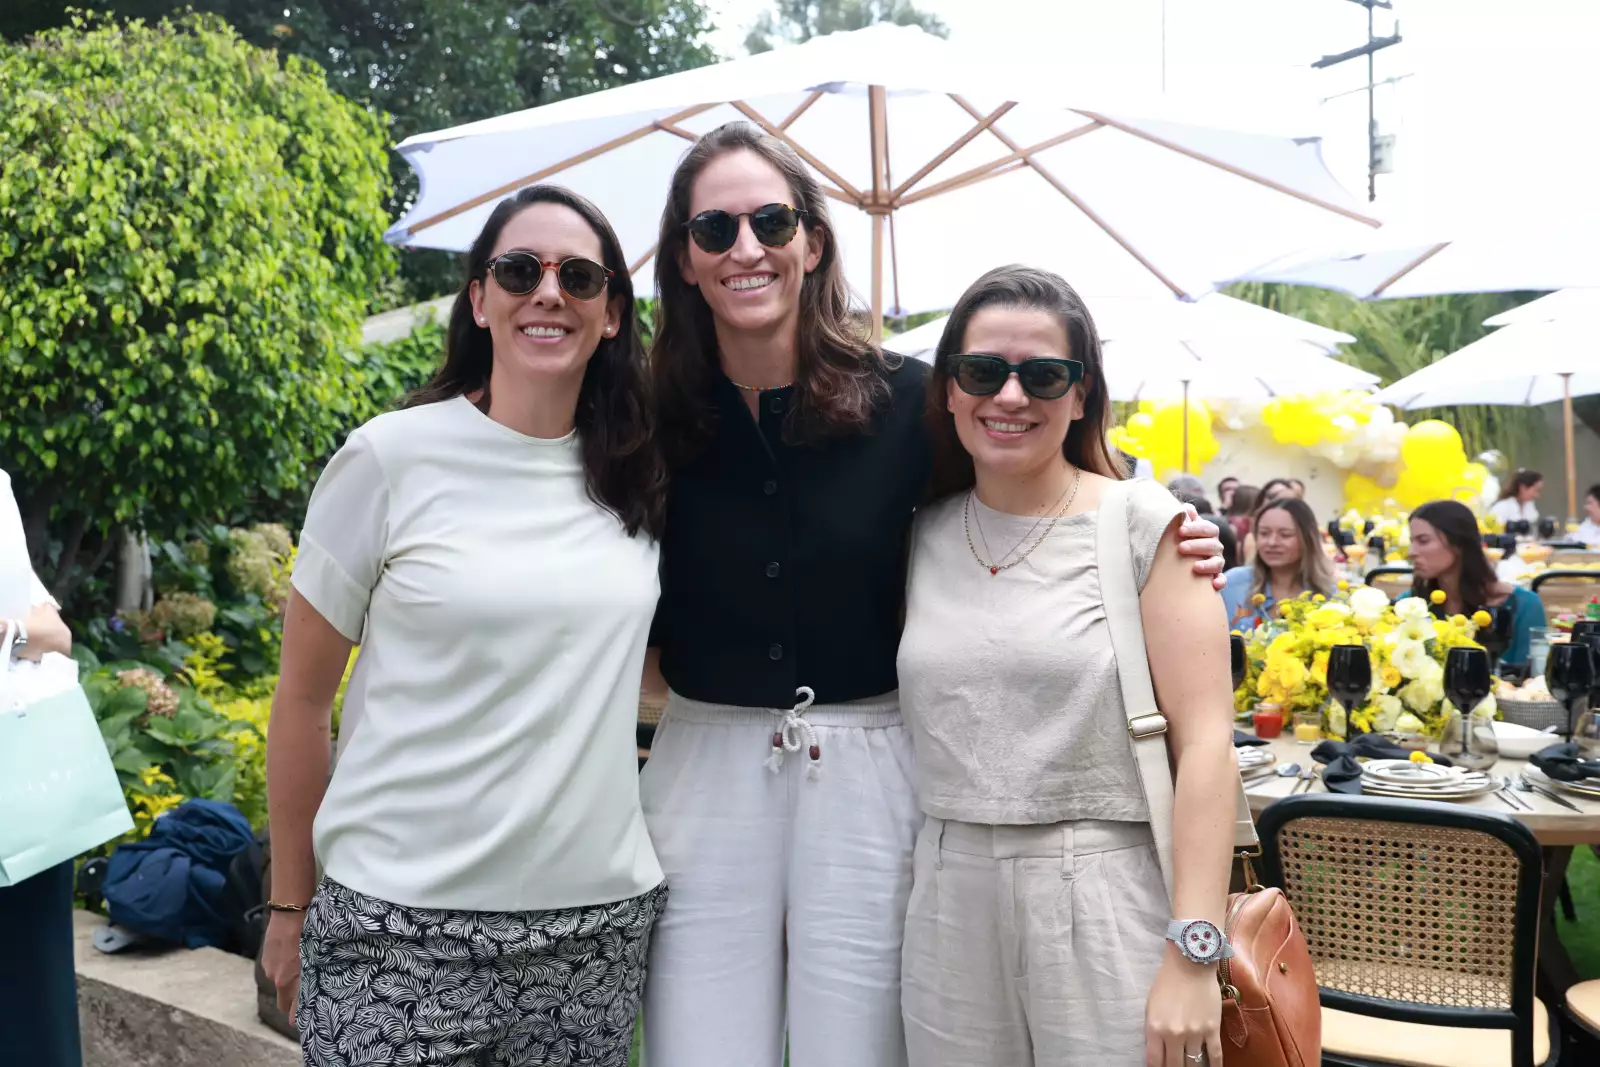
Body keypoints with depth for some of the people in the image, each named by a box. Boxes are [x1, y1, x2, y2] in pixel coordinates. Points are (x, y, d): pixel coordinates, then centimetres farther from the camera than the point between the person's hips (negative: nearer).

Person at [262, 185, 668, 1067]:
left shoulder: (634, 478, 5)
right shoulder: (392, 457, -6)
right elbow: (302, 699, 0)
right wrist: (289, 908, 3)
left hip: (596, 924, 3)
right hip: (400, 929, -3)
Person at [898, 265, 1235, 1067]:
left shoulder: (1143, 526, -6)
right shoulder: (922, 538, 6)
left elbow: (1204, 742, -11)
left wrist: (1193, 956, -16)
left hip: (1103, 895, -4)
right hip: (948, 896, 4)